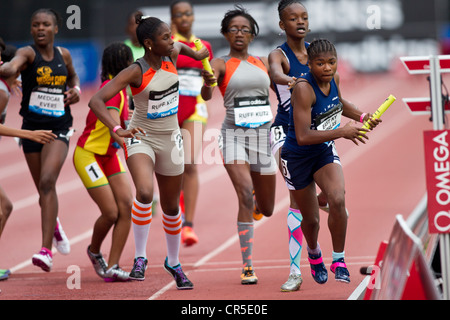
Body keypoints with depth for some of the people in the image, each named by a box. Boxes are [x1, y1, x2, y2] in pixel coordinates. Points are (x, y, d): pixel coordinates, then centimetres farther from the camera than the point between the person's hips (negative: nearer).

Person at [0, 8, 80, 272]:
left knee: (47, 182, -21)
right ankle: (56, 228, 47)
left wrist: (76, 89, 4)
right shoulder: (28, 53, -8)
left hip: (59, 129, 0)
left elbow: (73, 75, 26)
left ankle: (46, 251, -26)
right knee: (45, 190, 12)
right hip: (32, 128, 0)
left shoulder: (63, 55, 3)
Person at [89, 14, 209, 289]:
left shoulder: (172, 57, -4)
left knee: (171, 206, 15)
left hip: (170, 140, 5)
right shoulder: (135, 73, -21)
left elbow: (177, 46, 24)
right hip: (142, 140, -5)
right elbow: (96, 101, -30)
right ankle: (140, 258, -17)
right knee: (145, 193, -32)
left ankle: (174, 262, 37)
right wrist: (118, 130, -41)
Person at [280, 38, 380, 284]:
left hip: (324, 152, 5)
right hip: (297, 157, -5)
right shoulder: (304, 89, -28)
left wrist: (361, 116, 4)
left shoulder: (332, 80, -6)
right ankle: (314, 253, 44)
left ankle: (339, 260, -6)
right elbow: (303, 137, -35)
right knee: (311, 219, 8)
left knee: (337, 200, -22)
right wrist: (341, 132, -38)